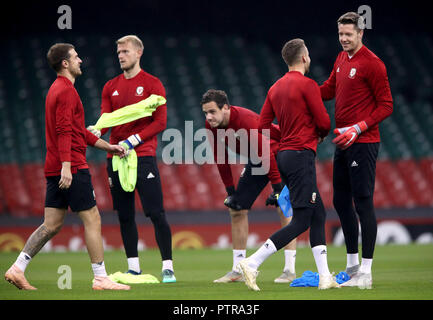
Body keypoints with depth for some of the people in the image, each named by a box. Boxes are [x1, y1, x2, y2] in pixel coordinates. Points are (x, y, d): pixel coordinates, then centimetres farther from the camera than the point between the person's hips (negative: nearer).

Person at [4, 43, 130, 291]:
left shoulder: (59, 89, 21)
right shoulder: (66, 91, -10)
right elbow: (64, 131, -20)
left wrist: (108, 146, 29)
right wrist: (66, 166, -26)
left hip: (57, 169, 10)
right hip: (72, 168, -10)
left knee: (52, 224, 8)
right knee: (93, 219, -4)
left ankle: (18, 269, 4)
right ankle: (101, 278, -2)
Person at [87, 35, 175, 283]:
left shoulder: (152, 84, -1)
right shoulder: (111, 87, 14)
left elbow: (160, 122, -6)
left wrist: (133, 141, -15)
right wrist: (96, 131, -16)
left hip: (143, 156, -5)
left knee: (156, 213, -10)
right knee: (125, 216, 7)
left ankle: (168, 267, -7)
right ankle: (133, 267, 14)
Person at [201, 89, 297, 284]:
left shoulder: (246, 120, -33)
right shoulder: (212, 126, -11)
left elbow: (266, 153, -31)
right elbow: (221, 159, 0)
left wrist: (277, 188, -30)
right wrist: (230, 191, -2)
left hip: (278, 156, -8)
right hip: (256, 162, 8)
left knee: (284, 208, -17)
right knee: (237, 209, 3)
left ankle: (290, 270, -15)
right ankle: (237, 270, 9)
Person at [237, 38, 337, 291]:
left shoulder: (276, 88, 12)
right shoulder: (307, 85, -11)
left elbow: (263, 125, 12)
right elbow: (323, 121, -12)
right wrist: (320, 135, 10)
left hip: (284, 155, 9)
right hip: (301, 155, -9)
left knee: (318, 215, 12)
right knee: (300, 221, -8)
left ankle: (325, 276, 10)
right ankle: (252, 264, -15)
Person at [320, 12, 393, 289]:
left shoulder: (372, 63, -12)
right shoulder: (342, 59, 13)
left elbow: (386, 106, -12)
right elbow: (329, 89, 25)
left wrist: (358, 128, -20)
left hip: (363, 143, -9)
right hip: (343, 143, 9)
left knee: (363, 203, -8)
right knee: (341, 202, 13)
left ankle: (366, 273, -6)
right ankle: (352, 265, 25)